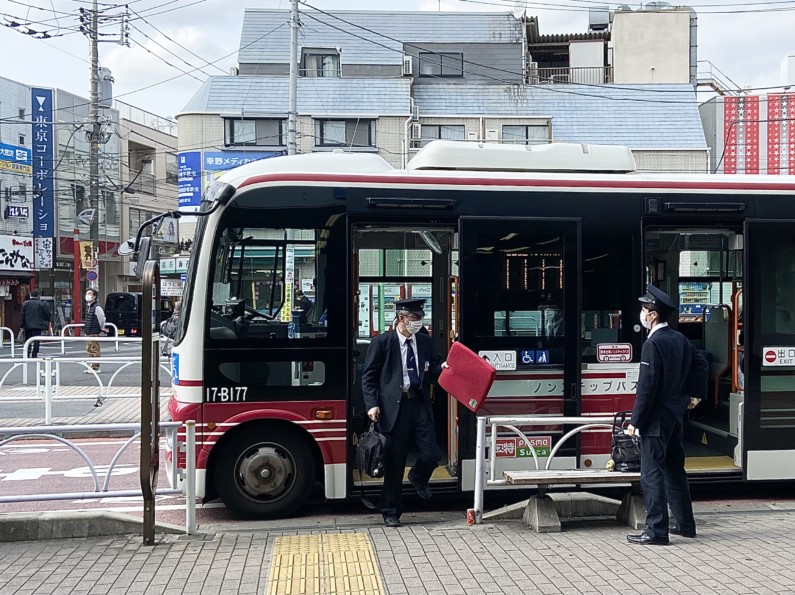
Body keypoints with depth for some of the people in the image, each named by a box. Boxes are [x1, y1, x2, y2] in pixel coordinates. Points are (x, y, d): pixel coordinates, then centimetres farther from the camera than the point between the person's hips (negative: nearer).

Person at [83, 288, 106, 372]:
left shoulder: (97, 307, -16)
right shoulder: (88, 306, 12)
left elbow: (102, 319, -13)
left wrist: (102, 329, -3)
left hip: (94, 333, -9)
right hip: (88, 333, 9)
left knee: (95, 350, -5)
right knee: (89, 350, 14)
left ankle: (95, 368, 0)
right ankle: (92, 367, 22)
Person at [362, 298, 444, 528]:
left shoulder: (425, 342, 11)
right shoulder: (382, 342, -2)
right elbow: (369, 376, -2)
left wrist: (442, 369, -4)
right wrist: (372, 404, -12)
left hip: (420, 405, 4)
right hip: (395, 406, -3)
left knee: (431, 455, -4)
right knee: (394, 463, 3)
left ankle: (418, 478, 33)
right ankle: (391, 513, 17)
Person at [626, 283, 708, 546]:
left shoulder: (653, 344, -19)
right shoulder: (680, 339, 7)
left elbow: (646, 387, -20)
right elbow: (701, 363, 18)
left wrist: (635, 421, -16)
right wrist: (694, 394, 22)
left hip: (655, 419, -9)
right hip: (676, 416, 9)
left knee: (652, 474, -4)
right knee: (674, 469, 17)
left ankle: (656, 531, -3)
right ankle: (685, 524, 25)